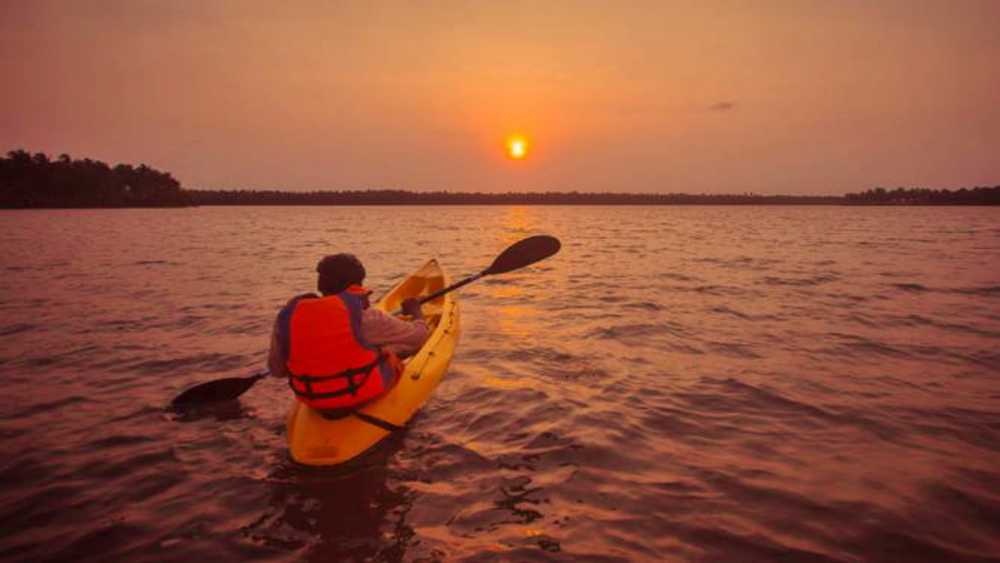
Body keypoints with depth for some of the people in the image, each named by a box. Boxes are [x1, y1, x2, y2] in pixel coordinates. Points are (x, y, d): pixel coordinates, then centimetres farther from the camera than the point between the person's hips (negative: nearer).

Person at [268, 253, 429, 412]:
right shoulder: (362, 314, -23)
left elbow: (277, 370, 1)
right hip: (364, 393, -4)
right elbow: (417, 336, -13)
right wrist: (415, 311, 9)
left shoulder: (287, 316, -12)